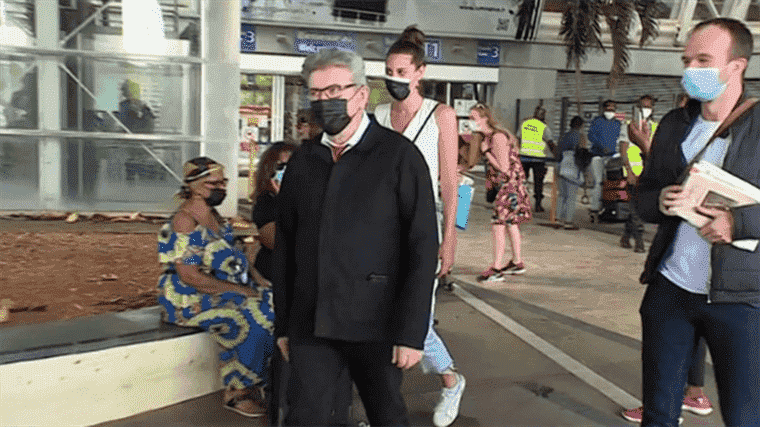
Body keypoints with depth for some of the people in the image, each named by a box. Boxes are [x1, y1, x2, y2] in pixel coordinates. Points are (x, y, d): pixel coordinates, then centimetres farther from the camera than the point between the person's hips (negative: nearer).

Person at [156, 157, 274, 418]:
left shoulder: (215, 217, 14)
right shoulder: (184, 222, -14)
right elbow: (189, 276, -21)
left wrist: (250, 286, 1)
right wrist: (238, 290, -19)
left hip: (223, 291, 9)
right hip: (191, 300, -8)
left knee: (273, 306, -8)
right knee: (248, 318, -27)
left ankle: (261, 382, 0)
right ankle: (236, 393, -10)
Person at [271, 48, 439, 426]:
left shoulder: (399, 156, -6)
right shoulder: (301, 162, 9)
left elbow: (422, 248, -10)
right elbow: (284, 247, 12)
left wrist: (412, 332, -13)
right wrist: (283, 324, 10)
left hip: (375, 323, -3)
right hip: (311, 324, 3)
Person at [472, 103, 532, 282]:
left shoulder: (498, 137, -20)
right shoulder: (484, 137, 9)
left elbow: (504, 168, -22)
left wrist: (486, 151, -18)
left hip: (511, 185, -10)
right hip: (504, 186, 10)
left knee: (498, 225, -10)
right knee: (510, 223, 17)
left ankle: (497, 268, -6)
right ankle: (517, 263, 29)